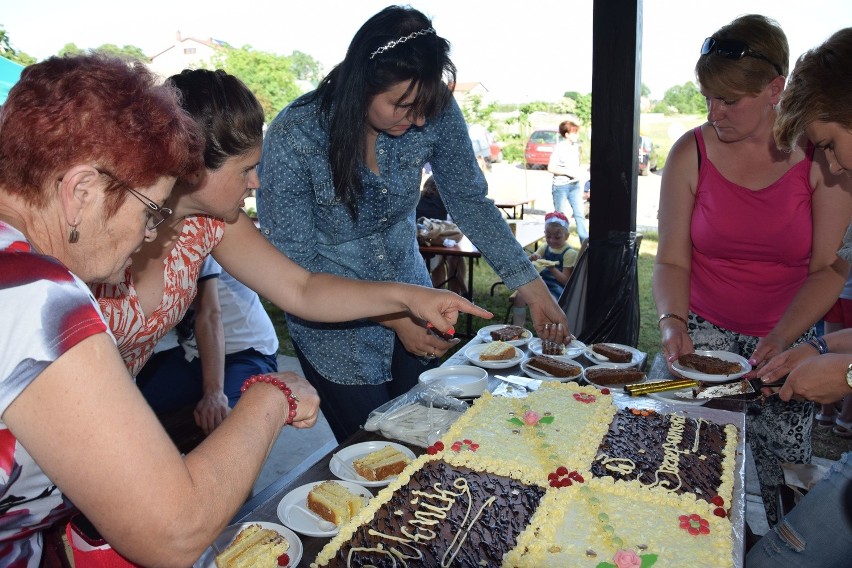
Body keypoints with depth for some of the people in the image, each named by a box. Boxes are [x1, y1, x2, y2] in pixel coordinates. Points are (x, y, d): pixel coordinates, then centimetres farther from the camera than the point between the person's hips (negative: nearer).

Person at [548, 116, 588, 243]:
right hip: (560, 186, -6)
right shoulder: (559, 148, -13)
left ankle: (585, 242, 2)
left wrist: (579, 172, 2)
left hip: (575, 185, 6)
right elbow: (551, 168, -18)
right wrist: (568, 172, -19)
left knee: (580, 214, 0)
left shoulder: (576, 146, 7)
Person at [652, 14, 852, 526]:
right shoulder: (692, 152, -6)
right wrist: (673, 321, -19)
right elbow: (672, 261, -3)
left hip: (789, 335, 0)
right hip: (704, 329, 0)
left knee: (783, 465, -5)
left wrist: (782, 337, -19)